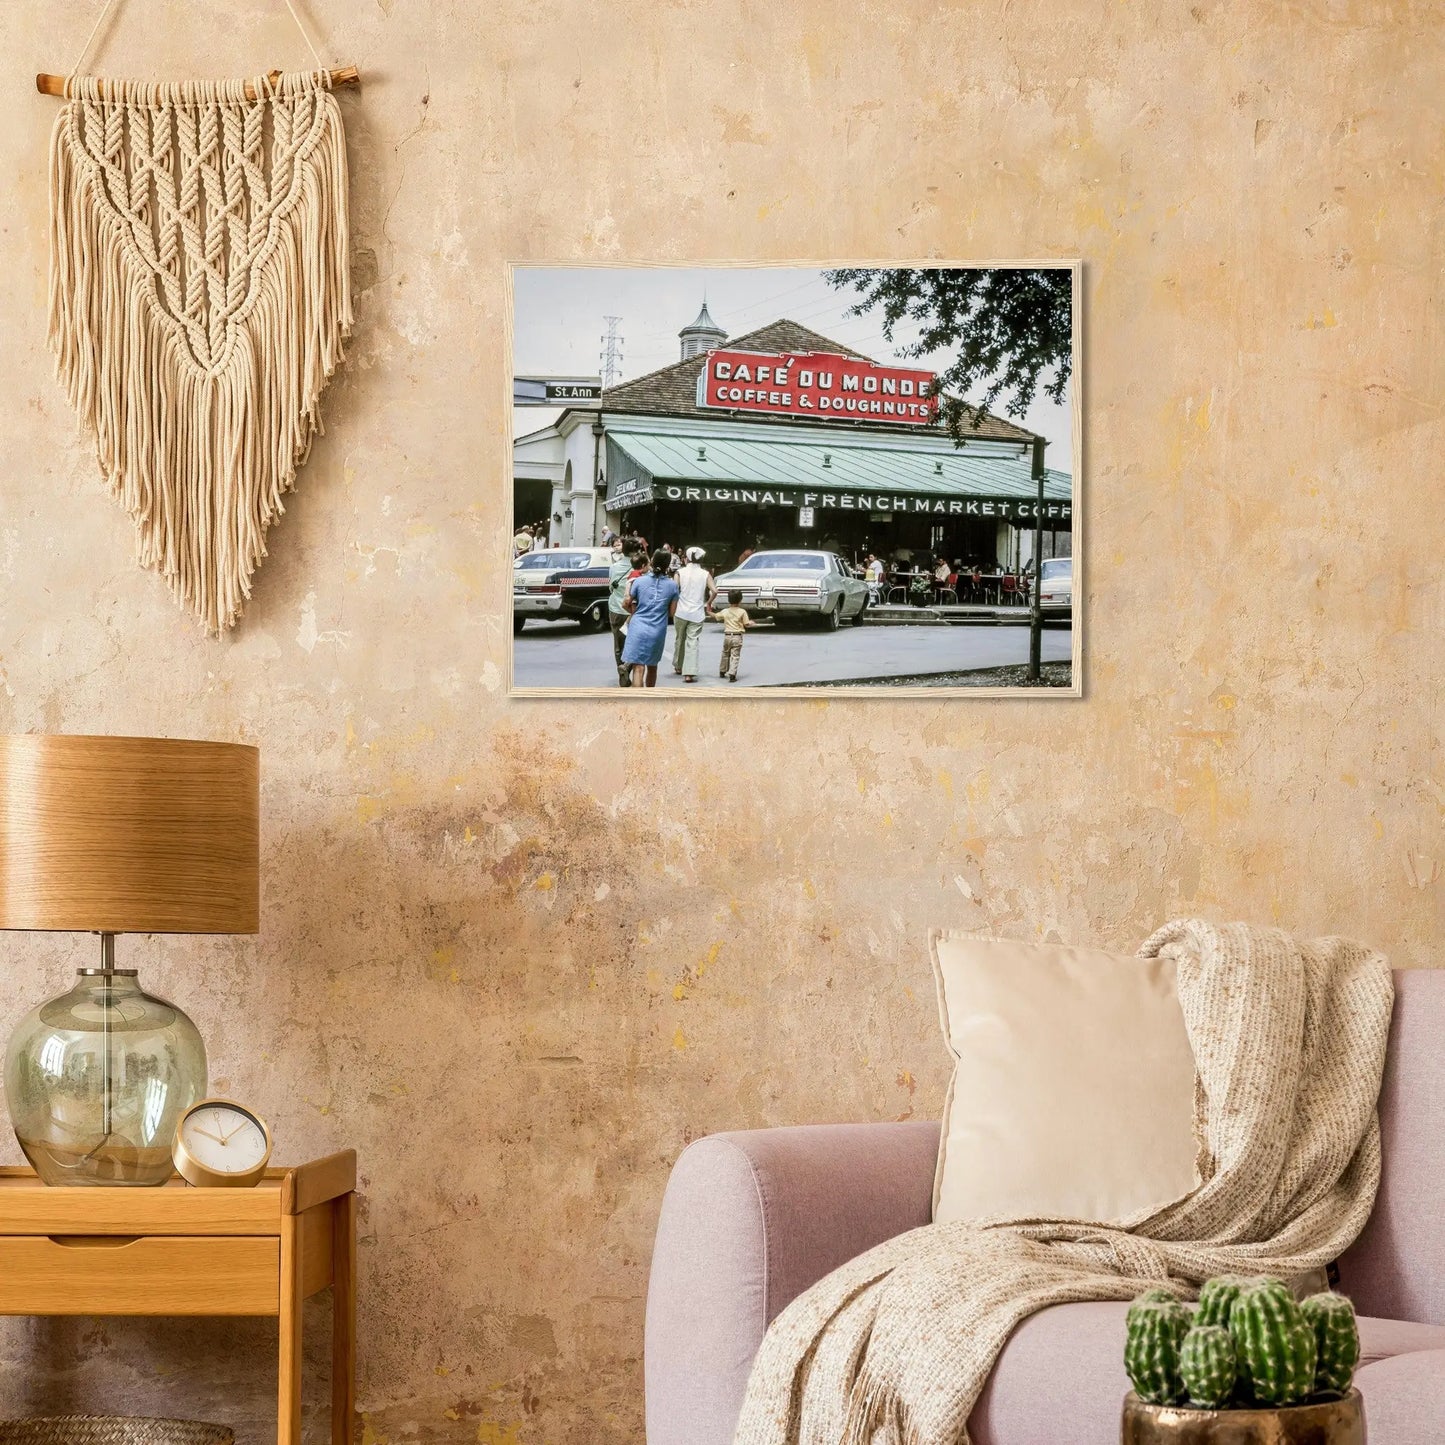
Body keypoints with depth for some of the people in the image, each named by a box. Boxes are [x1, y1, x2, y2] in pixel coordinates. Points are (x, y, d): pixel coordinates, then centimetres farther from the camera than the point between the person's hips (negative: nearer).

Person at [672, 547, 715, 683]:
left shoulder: (681, 573, -2)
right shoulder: (705, 574, -2)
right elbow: (714, 591, -10)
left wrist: (674, 603, 9)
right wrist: (708, 603, 8)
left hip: (681, 612, 1)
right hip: (697, 614, -1)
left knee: (679, 640, 20)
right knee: (693, 643, -3)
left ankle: (678, 666, 34)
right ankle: (689, 673, -12)